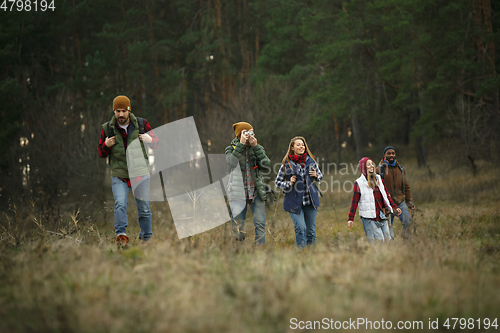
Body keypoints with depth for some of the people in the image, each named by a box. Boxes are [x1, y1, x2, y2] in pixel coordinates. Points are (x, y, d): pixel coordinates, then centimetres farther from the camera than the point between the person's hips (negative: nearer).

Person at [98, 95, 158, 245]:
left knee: (144, 208, 5)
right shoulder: (107, 129, 1)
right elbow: (101, 153, 10)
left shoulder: (141, 124, 0)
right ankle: (121, 235, -22)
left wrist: (150, 140, -15)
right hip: (119, 175, 0)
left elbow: (157, 143, 8)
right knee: (120, 204, -21)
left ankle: (146, 238, 20)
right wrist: (106, 146, -12)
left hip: (141, 173, 1)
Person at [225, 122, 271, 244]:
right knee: (238, 226, 1)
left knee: (260, 224, -6)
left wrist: (255, 147, -11)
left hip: (256, 192, 2)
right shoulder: (231, 149, 3)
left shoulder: (257, 148, 9)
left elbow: (267, 165, -7)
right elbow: (232, 163, -19)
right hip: (238, 192, -1)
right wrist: (241, 144, -18)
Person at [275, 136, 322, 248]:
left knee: (311, 230, 8)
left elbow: (320, 175, 20)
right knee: (300, 229, -14)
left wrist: (316, 176, -3)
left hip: (310, 201, 3)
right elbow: (277, 182, 7)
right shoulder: (287, 164, -1)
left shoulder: (311, 161, 5)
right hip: (294, 201, -3)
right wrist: (289, 183, -11)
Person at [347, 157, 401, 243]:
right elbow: (355, 202, -2)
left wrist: (394, 207, 17)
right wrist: (351, 218, -6)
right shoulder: (359, 183, -3)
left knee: (387, 240, 2)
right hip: (369, 218, -6)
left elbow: (386, 195, 21)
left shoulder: (378, 179, 13)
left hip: (381, 216, 6)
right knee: (379, 240, -13)